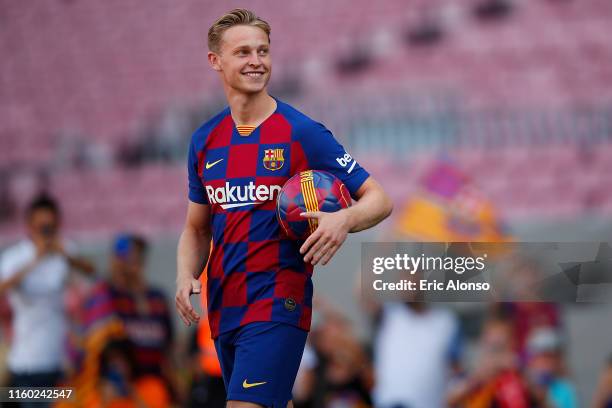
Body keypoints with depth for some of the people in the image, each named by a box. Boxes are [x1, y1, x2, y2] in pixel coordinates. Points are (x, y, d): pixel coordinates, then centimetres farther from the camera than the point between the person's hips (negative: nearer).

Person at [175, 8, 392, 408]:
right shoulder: (206, 141, 10)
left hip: (278, 305, -6)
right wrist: (186, 276, -1)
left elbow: (379, 199, -5)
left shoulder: (302, 132, -6)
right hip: (224, 311, 6)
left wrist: (344, 219, -27)